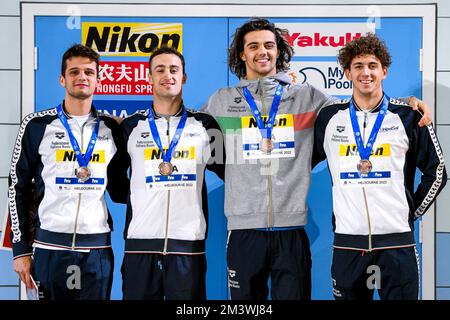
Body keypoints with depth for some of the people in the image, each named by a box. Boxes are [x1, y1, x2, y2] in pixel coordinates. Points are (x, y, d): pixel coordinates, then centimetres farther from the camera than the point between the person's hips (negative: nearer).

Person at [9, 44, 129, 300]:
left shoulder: (111, 129, 9)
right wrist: (21, 249, 1)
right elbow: (19, 188, 5)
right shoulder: (37, 125, 3)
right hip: (48, 245, -2)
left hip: (97, 248, 2)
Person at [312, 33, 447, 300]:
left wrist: (412, 211, 6)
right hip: (347, 240, 1)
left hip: (397, 239, -1)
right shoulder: (329, 117, 6)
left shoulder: (408, 116, 2)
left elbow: (436, 172, 9)